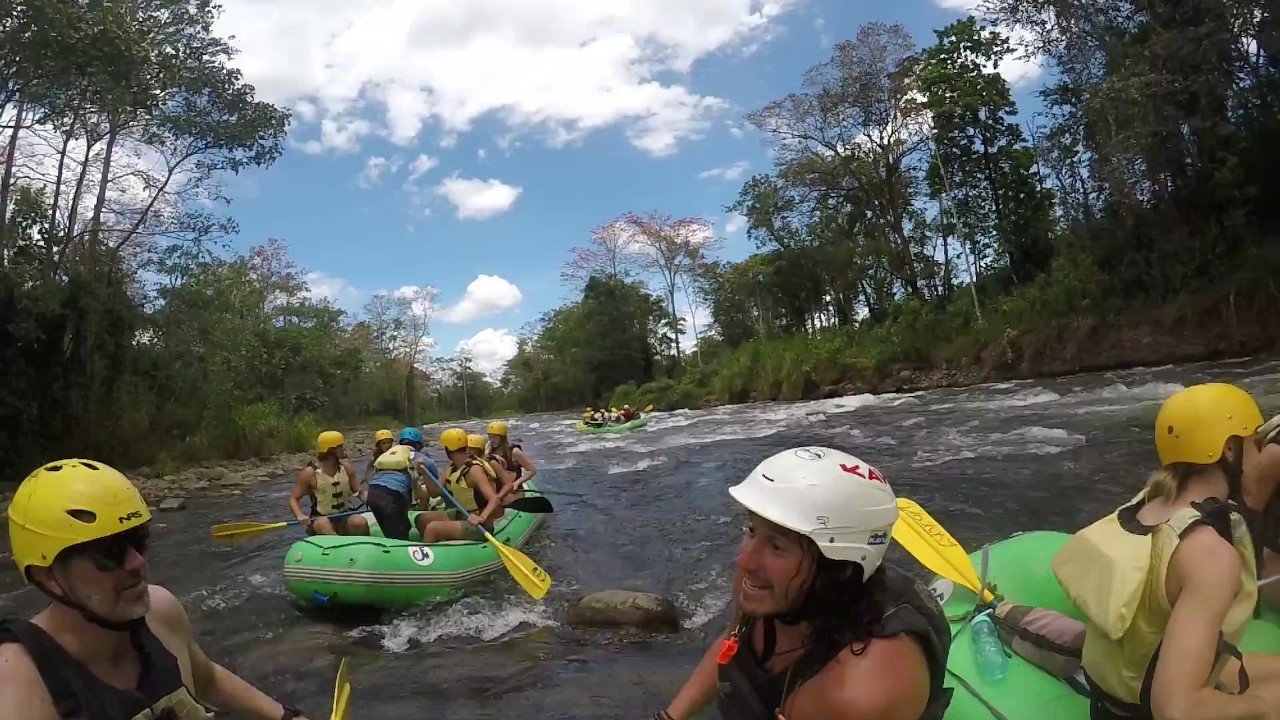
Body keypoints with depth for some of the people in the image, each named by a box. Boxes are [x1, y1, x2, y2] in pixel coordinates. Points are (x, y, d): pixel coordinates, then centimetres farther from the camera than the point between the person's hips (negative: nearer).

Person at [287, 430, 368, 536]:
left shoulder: (345, 468, 4)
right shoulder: (310, 472, -7)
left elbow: (360, 492, 8)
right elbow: (293, 498, -3)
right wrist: (300, 515, -24)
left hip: (343, 519, 3)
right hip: (320, 519, -3)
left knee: (359, 522, -31)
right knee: (323, 523, -39)